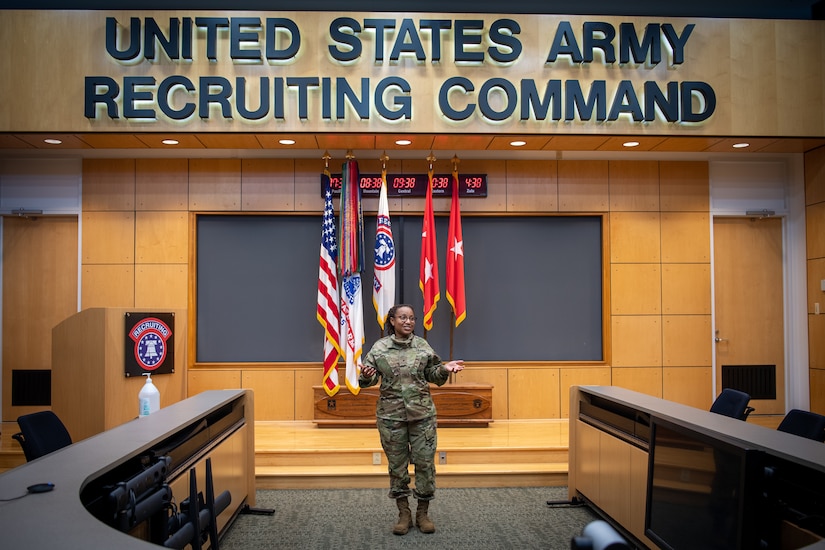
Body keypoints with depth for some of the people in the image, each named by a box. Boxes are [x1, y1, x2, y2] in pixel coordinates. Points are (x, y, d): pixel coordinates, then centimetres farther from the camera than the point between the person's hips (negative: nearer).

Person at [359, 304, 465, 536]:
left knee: (425, 462, 3)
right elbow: (368, 380, 1)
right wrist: (366, 376, -22)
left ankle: (423, 513, 19)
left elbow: (434, 377, 8)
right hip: (391, 415, -1)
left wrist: (444, 369, -12)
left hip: (422, 414, 1)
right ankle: (404, 514, 21)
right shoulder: (380, 347, -2)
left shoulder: (422, 346, 2)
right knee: (397, 464, 7)